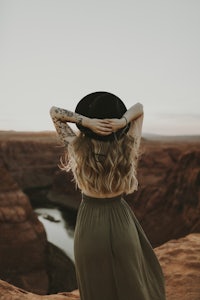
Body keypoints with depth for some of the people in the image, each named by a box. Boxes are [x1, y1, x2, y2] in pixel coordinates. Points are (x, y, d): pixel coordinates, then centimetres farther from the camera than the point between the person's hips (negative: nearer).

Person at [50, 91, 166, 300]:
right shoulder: (128, 148, -14)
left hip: (89, 225, 0)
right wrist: (124, 121, -20)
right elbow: (139, 108, 0)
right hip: (121, 222, 1)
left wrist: (85, 121, -22)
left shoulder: (78, 149, -16)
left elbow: (54, 111, -6)